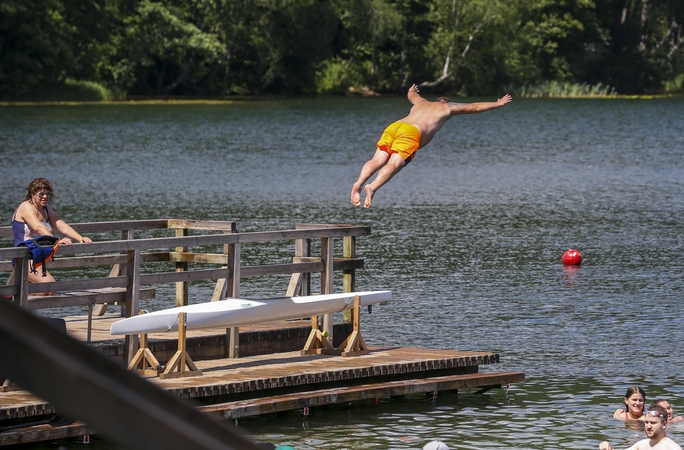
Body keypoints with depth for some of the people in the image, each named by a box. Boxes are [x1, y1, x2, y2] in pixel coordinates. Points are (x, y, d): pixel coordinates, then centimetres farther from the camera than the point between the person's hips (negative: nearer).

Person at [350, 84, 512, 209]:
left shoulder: (421, 103, 38)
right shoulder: (447, 108, 26)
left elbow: (412, 95, 63)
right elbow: (475, 107, 35)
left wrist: (412, 90, 87)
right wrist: (498, 103, 46)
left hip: (393, 127, 5)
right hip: (411, 133, -5)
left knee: (378, 160, -11)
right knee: (394, 164, -22)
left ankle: (359, 184, -36)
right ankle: (372, 187, -47)